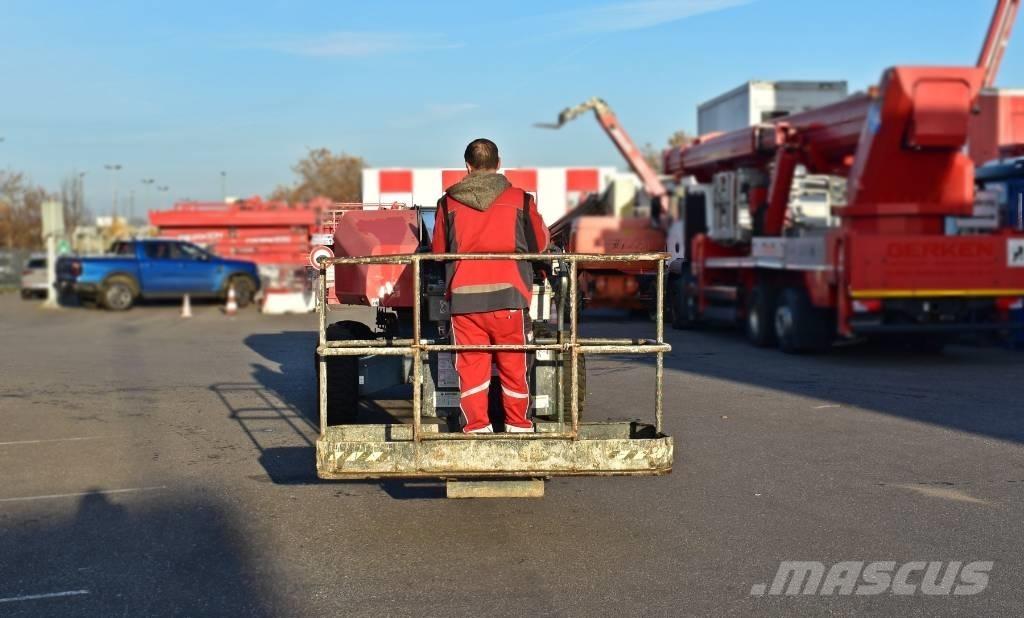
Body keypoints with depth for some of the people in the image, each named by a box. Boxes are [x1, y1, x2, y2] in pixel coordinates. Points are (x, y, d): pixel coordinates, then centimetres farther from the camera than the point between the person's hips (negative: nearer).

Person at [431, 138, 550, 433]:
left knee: (471, 364, 7)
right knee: (513, 364, 11)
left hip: (463, 296, 1)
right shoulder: (520, 199, 3)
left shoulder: (448, 202, 4)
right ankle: (518, 425, 20)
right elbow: (540, 243, 13)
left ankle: (477, 427, 9)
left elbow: (439, 250, 13)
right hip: (508, 294, 0)